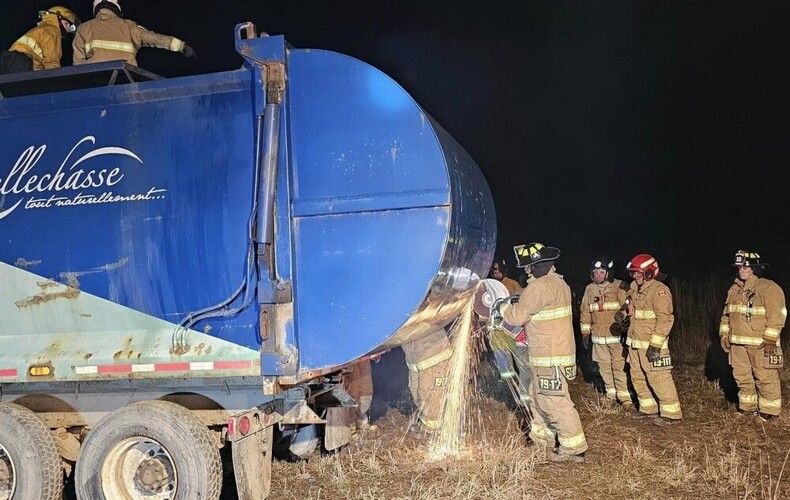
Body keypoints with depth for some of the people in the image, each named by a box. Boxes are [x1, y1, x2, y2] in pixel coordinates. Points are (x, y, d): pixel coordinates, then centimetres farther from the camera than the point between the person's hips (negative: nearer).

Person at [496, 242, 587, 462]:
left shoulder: (539, 287, -20)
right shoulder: (559, 283, 13)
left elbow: (517, 316, -17)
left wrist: (502, 306, 1)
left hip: (550, 357, -11)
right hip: (559, 351, 11)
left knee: (555, 402, -5)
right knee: (537, 395, 21)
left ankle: (574, 449, 1)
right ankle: (541, 438, 33)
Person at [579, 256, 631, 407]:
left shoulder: (619, 286, -6)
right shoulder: (589, 289, 8)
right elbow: (585, 311, 13)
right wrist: (585, 332, 11)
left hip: (616, 335, -5)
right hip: (598, 336, 5)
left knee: (620, 367, -5)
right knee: (604, 367, 10)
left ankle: (624, 397, 1)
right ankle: (611, 394, 22)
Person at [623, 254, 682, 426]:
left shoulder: (659, 290, -15)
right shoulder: (635, 290, 13)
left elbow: (665, 319, -21)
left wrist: (655, 345, -23)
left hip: (652, 345, -9)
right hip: (635, 344, 9)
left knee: (659, 379, -7)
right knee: (638, 378, 16)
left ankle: (671, 414, 2)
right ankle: (648, 408, 29)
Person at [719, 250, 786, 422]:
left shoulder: (769, 288, -10)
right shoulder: (734, 289, 13)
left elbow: (776, 316, -14)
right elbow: (727, 314, 19)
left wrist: (770, 340, -18)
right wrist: (724, 335, 12)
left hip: (760, 345, -7)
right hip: (737, 344, 7)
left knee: (765, 378, -1)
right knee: (742, 377, 14)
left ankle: (769, 410, 10)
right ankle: (747, 406, 27)